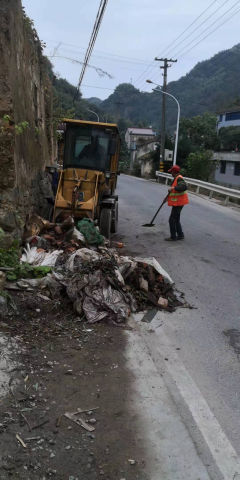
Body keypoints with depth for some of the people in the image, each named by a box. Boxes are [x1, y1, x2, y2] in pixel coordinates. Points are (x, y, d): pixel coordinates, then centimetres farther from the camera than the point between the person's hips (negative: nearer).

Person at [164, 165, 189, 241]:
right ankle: (180, 235, 24)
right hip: (177, 203, 11)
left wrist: (174, 188, -37)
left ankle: (173, 237, 3)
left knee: (172, 220, -4)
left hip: (178, 203, -11)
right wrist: (168, 197, 21)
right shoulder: (176, 178, 14)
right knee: (176, 220, 17)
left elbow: (184, 187, -35)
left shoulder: (179, 179, -18)